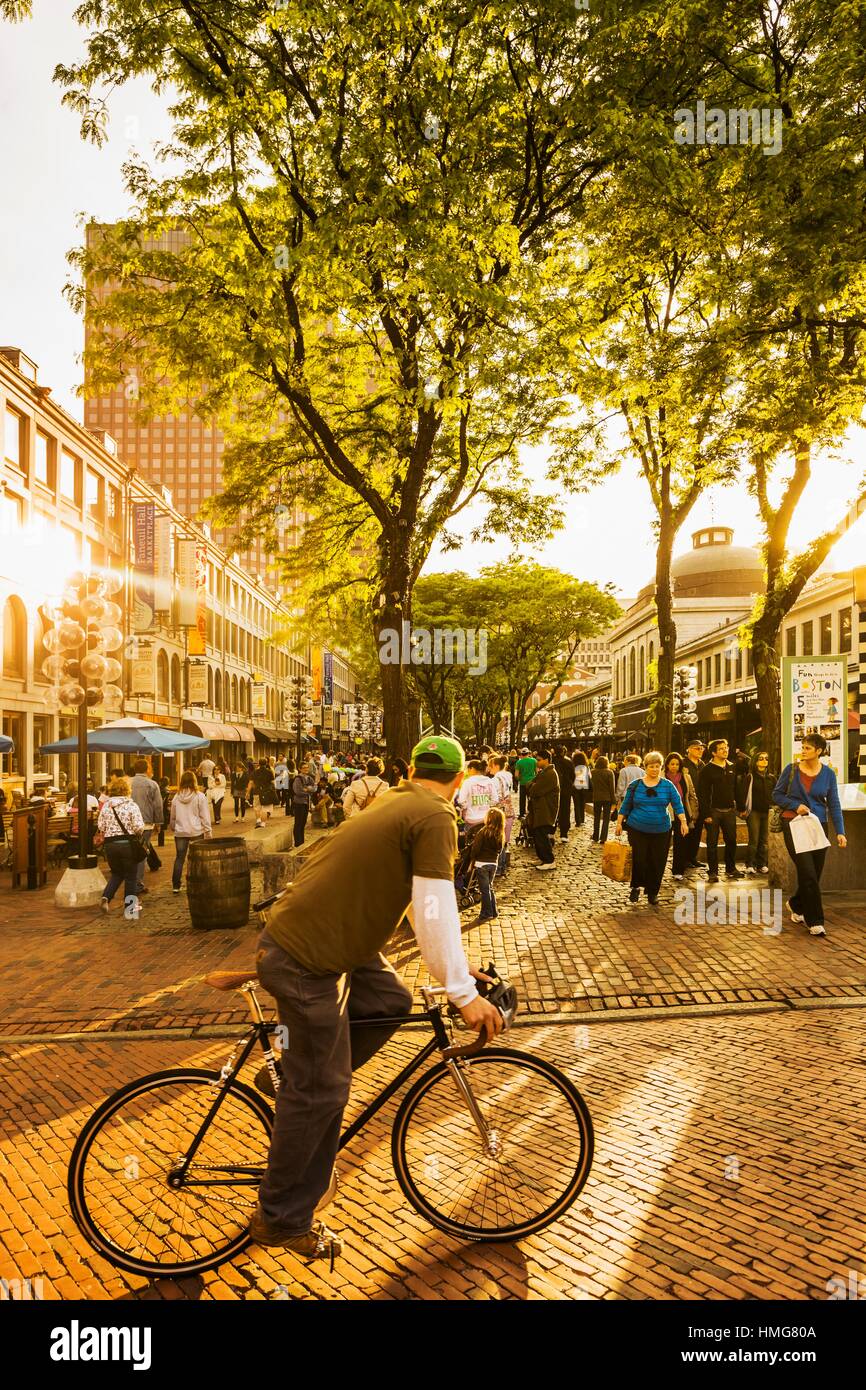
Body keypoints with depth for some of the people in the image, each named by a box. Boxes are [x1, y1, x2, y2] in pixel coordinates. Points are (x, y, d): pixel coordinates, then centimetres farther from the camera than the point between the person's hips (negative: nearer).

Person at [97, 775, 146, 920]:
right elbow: (139, 827, -15)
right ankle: (130, 910, 11)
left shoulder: (106, 806, 3)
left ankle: (106, 897, 0)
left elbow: (100, 827, 1)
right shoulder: (131, 805, -8)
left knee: (116, 874, 22)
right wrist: (139, 835, 6)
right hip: (128, 843, -4)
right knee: (131, 877, 7)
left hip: (110, 844, 4)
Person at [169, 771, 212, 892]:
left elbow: (172, 817, 12)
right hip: (197, 832, -3)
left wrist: (173, 828, 26)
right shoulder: (200, 796, -7)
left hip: (180, 832, 3)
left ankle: (176, 886, 8)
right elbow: (205, 816, -7)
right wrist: (208, 832, -1)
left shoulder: (176, 798, 3)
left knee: (179, 858, 9)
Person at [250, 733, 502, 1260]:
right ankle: (283, 1221, 20)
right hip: (307, 960, -9)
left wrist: (457, 964, 26)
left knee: (392, 1000, 15)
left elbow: (422, 900, 23)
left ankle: (297, 1081, 22)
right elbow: (434, 913, -19)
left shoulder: (395, 804, 15)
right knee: (321, 1090, 3)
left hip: (302, 934, 9)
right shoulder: (436, 817, -13)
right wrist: (464, 994, -14)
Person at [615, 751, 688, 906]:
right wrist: (619, 823, 3)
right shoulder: (635, 785, 2)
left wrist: (683, 822, -13)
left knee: (657, 863, 2)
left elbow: (677, 804, -1)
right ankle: (635, 887, 13)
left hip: (661, 831, 1)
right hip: (637, 830, -1)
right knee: (639, 859, -9)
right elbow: (626, 806, 7)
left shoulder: (667, 785, 2)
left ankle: (652, 893, 17)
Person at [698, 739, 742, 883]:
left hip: (729, 810, 5)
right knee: (712, 843, 1)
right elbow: (702, 793, -10)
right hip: (714, 811, -5)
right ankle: (713, 872, 8)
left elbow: (736, 788, 13)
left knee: (731, 840, 10)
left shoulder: (731, 768, 10)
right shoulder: (707, 769, -7)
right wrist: (706, 814, -15)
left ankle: (731, 868, 25)